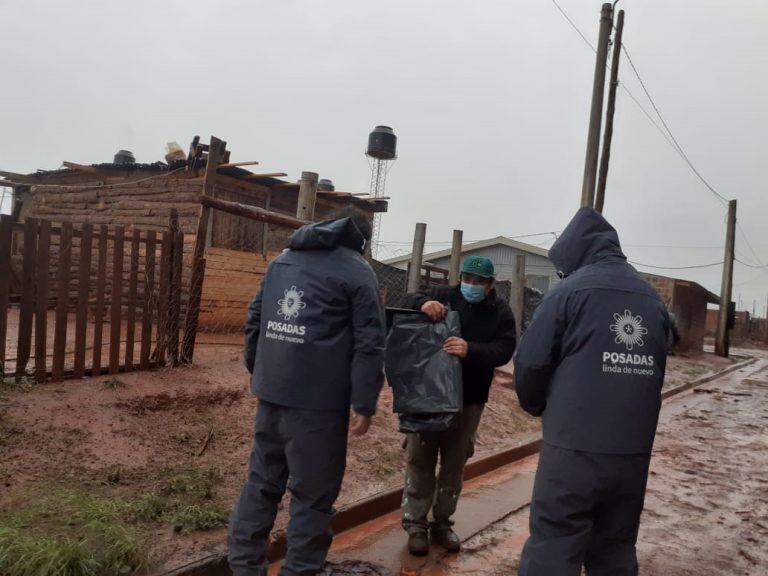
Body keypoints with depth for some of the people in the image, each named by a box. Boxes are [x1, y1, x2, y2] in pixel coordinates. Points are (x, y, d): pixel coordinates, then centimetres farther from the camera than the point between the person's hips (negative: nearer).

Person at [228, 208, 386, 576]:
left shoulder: (281, 261, 16)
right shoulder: (357, 272, -3)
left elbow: (254, 319, 19)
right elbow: (369, 344, -11)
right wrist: (365, 405, -9)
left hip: (270, 393, 6)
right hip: (319, 401, -6)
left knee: (261, 482, 17)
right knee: (313, 493, 6)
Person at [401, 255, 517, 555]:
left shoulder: (501, 312, -1)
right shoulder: (444, 294, 0)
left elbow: (504, 350, -13)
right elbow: (410, 300, -2)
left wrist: (471, 350, -32)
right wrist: (424, 303, -26)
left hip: (469, 399, 1)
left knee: (454, 462, 12)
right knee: (421, 459, 3)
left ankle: (442, 523, 27)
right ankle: (416, 524, 15)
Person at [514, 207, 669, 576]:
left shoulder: (571, 290, -6)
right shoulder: (653, 299, 10)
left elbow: (530, 363, -7)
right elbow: (654, 372, 16)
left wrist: (538, 407, 12)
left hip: (574, 449, -5)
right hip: (634, 452, 6)